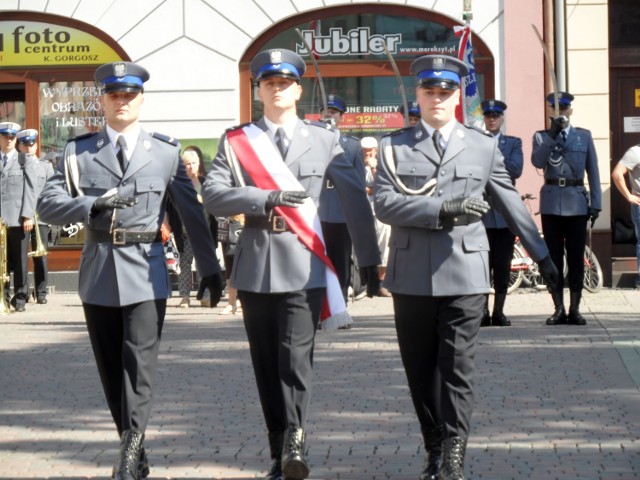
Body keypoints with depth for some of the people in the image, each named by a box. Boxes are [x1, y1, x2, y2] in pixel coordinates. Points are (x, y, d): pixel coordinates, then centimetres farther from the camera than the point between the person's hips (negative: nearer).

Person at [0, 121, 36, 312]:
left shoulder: (26, 160, 8)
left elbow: (30, 189, 1)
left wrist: (28, 216, -8)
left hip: (18, 219, -2)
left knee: (20, 261, 2)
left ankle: (20, 298, 8)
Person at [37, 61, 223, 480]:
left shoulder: (166, 152, 5)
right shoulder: (78, 152, 7)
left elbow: (192, 212, 8)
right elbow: (48, 205, -1)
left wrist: (209, 268, 8)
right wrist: (94, 204, -18)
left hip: (145, 270, -2)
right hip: (98, 272, 2)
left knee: (139, 364, -10)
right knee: (111, 367, 7)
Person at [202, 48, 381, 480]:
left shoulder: (324, 139, 7)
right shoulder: (236, 141, 8)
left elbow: (355, 198, 6)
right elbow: (213, 195, -4)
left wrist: (369, 259, 4)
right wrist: (267, 197, -16)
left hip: (303, 265, -2)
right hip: (256, 265, 2)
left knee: (296, 358, -13)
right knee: (266, 364, 6)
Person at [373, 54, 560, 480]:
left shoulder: (484, 146, 9)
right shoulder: (394, 147, 8)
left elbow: (511, 204, 15)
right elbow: (385, 203, -6)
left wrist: (541, 254, 16)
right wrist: (442, 210, -17)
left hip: (465, 274, -1)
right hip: (412, 277, 1)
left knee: (457, 371, -5)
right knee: (421, 370, 7)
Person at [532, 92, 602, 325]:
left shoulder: (584, 136, 9)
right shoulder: (541, 136, 7)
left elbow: (593, 171, 8)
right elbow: (537, 161, -12)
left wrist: (596, 203, 3)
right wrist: (552, 135, -22)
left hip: (577, 203, 0)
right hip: (551, 203, 0)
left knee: (576, 258, 1)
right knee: (554, 258, 2)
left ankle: (574, 309, 6)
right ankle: (559, 309, 6)